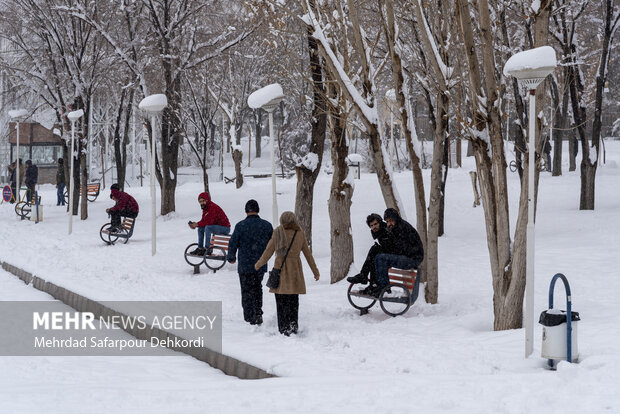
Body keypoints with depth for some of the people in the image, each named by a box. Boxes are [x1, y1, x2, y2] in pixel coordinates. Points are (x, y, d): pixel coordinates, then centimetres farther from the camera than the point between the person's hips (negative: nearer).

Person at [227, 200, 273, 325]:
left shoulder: (240, 226, -11)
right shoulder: (267, 225, -1)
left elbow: (233, 243, -8)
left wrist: (231, 258, 10)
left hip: (245, 265, -3)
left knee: (247, 291, 6)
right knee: (257, 288, 21)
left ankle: (250, 317, 4)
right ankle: (258, 314, 14)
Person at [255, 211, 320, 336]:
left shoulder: (278, 232, -2)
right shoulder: (300, 233, 4)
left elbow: (268, 251, 0)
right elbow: (308, 253, 8)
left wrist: (258, 264, 16)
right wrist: (315, 271, 17)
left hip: (280, 269, -2)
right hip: (295, 270, 2)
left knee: (281, 302, 3)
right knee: (293, 302, 11)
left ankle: (283, 330, 0)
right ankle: (293, 327, 5)